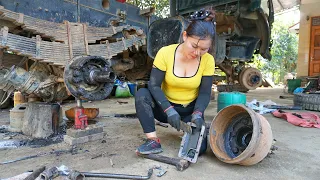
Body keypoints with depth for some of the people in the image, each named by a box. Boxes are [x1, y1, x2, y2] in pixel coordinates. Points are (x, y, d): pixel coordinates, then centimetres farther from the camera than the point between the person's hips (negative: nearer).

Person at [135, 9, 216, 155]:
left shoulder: (208, 60, -12)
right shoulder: (165, 53, -18)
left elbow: (205, 93, -8)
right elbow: (154, 85, -19)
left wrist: (197, 114, -27)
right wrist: (169, 110, -31)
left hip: (190, 110, 1)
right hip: (166, 107, 0)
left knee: (198, 147, -20)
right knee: (142, 94, -29)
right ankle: (153, 141, -22)